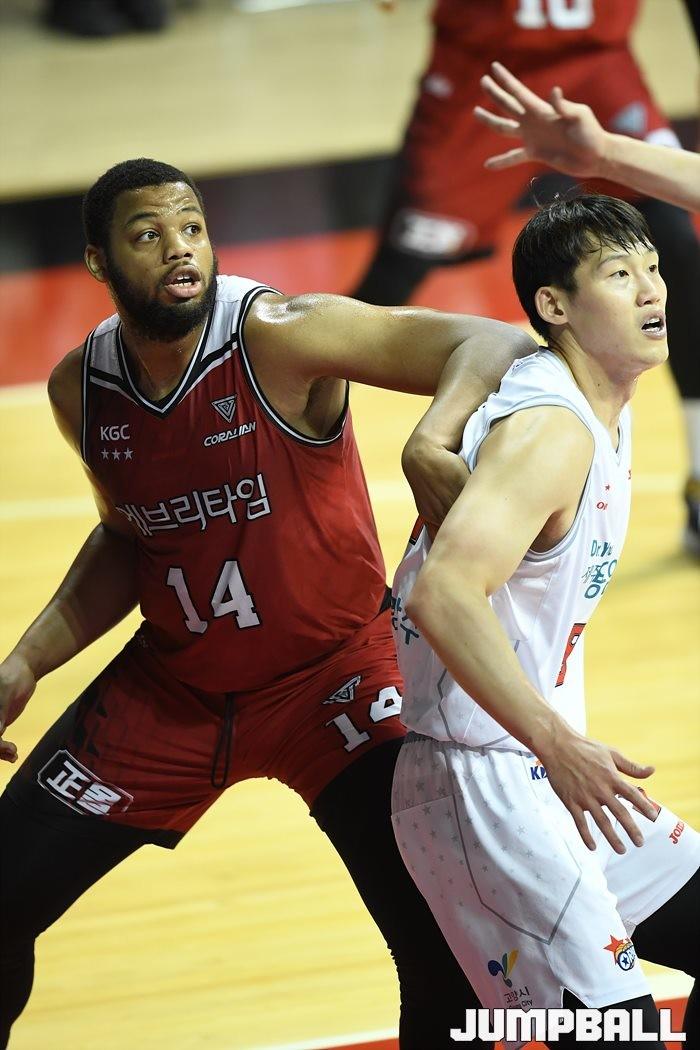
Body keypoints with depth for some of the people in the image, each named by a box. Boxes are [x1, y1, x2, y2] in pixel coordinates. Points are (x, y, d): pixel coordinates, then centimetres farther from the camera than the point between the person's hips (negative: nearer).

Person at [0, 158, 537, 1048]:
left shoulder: (277, 337, -22)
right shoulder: (81, 390, -5)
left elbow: (491, 343, -28)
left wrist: (437, 432, -49)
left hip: (333, 674, -5)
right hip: (172, 687, 5)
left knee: (444, 952, -17)